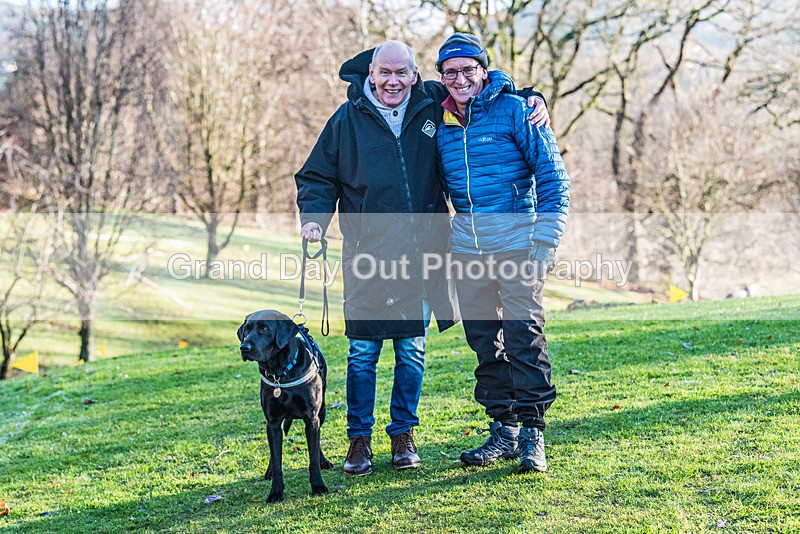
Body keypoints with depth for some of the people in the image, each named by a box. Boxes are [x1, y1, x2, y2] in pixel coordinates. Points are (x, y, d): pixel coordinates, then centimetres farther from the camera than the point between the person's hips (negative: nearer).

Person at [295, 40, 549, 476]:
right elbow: (318, 177, 7)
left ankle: (403, 435, 23)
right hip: (366, 254, -1)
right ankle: (359, 439, 15)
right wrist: (314, 217, -9)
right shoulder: (348, 119, 1)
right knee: (363, 351, 1)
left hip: (419, 255, 2)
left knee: (412, 349, 9)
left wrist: (532, 100, 2)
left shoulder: (432, 105, 3)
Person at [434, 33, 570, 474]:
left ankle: (532, 434, 0)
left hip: (515, 236, -5)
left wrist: (545, 240, -12)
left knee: (523, 334, -7)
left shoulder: (515, 110, -4)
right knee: (483, 339, 8)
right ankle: (503, 429, 17)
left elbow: (552, 175, -6)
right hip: (466, 243, 5)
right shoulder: (442, 124, 11)